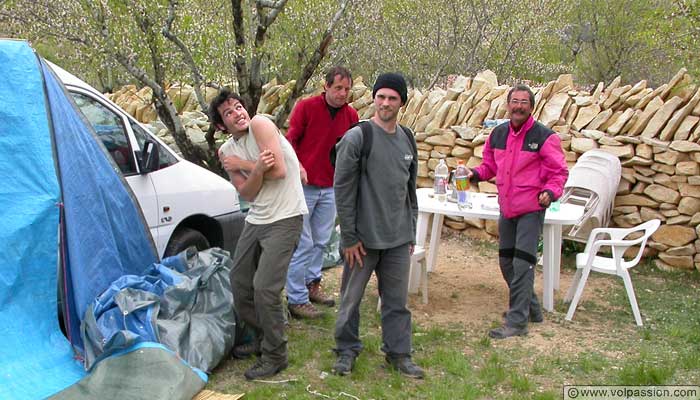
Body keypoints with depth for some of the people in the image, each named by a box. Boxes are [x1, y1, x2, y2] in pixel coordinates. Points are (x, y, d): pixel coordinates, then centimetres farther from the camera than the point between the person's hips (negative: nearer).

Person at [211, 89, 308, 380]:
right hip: (255, 219, 8)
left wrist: (241, 164, -10)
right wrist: (258, 168, -24)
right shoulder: (226, 151, 6)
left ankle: (275, 356, 4)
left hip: (284, 219, -8)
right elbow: (247, 193, -5)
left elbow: (279, 171, -21)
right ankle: (263, 338, 34)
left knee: (264, 288, -13)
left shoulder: (260, 124, -12)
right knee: (239, 283, 13)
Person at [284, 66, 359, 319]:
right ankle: (296, 299, 3)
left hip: (331, 188, 5)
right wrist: (297, 167, -22)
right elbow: (290, 140, -8)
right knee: (303, 243, -4)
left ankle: (312, 284, 31)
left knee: (321, 241, 14)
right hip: (303, 185, -5)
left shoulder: (351, 115, 5)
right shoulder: (306, 107, -7)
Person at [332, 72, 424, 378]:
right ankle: (347, 350, 25)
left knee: (397, 300, 12)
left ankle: (398, 353, 25)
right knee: (351, 298, 8)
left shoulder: (407, 140, 9)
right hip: (364, 238, -4)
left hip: (398, 239, 5)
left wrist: (411, 233, 15)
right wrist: (349, 236, -11)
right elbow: (342, 189, -10)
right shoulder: (356, 138, -9)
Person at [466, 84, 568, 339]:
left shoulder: (544, 137, -10)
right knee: (507, 262, 15)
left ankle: (517, 322, -4)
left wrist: (550, 191, -25)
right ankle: (531, 308, 33)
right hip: (507, 208, 7)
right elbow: (490, 165, 20)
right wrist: (475, 173, 1)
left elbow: (559, 172, -7)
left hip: (531, 209, -7)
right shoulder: (497, 134, 6)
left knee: (522, 264, -10)